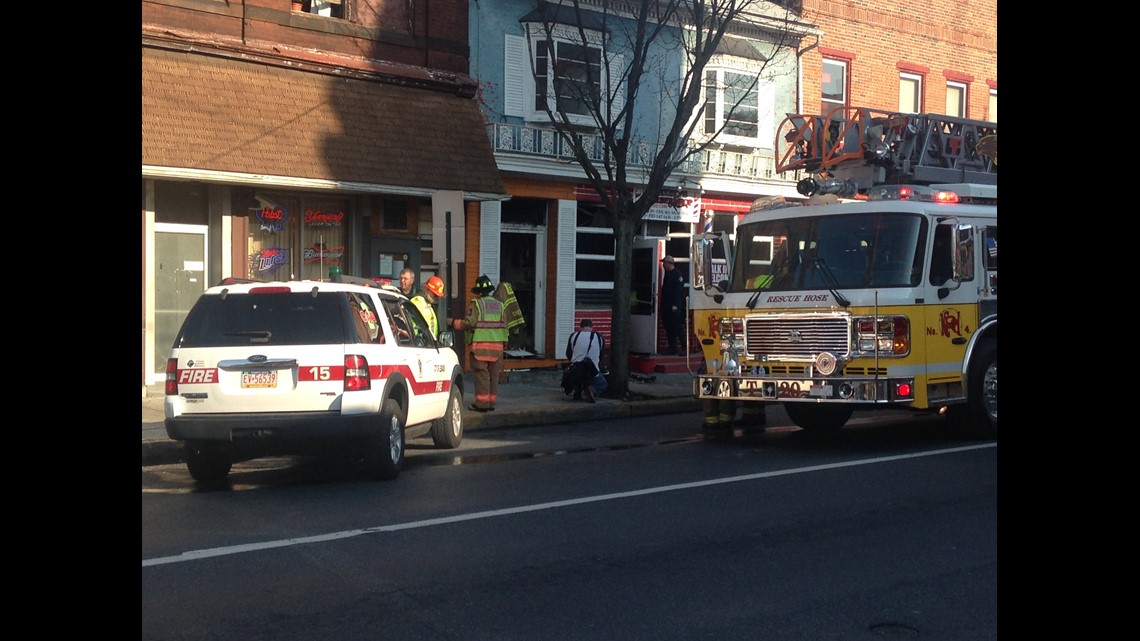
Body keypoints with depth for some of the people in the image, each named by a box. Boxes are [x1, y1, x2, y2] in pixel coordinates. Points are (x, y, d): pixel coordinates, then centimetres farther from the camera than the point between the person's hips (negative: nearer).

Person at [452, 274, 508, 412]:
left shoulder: (475, 304, -5)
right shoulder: (499, 305, 13)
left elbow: (469, 322, -14)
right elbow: (504, 325, 13)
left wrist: (454, 323, 0)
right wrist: (504, 342, 19)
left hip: (480, 345, -5)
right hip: (497, 345, 5)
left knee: (482, 374, -2)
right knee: (493, 375, 10)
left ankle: (482, 403, -2)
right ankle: (491, 402, 14)